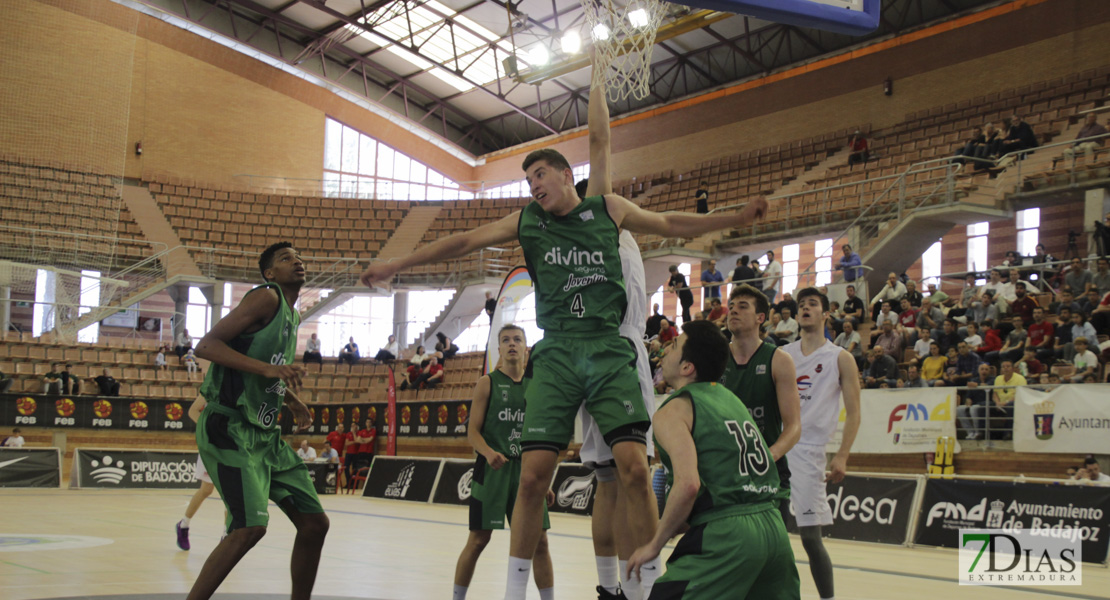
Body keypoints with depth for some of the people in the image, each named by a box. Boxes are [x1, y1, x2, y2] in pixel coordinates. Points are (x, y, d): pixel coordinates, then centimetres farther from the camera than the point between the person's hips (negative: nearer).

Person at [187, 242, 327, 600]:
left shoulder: (292, 317, 18)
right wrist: (268, 368, -26)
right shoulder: (266, 298, -9)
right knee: (251, 526, -23)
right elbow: (206, 346, -18)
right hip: (229, 427, -9)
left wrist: (292, 401, 17)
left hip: (265, 433, 9)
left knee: (314, 522, 6)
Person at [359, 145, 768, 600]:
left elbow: (671, 224, 24)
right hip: (556, 354, 1)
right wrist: (397, 265, 13)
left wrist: (737, 218, 23)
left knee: (634, 468, -14)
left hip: (609, 350, -1)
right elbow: (465, 241, 15)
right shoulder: (526, 221, 14)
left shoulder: (609, 209, 13)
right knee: (533, 474, -6)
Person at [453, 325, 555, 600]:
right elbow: (472, 432, -4)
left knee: (539, 540, 1)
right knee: (478, 540, 0)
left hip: (525, 469, 3)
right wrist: (489, 453, -25)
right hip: (492, 468, -3)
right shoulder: (487, 383, 0)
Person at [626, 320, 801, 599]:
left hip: (725, 534, -8)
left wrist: (655, 544, -7)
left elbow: (688, 485, -18)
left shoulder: (673, 410, -4)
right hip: (774, 526, 8)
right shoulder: (731, 399, 20)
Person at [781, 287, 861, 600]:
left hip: (807, 450, -4)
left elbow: (853, 412, 0)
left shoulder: (840, 359, 2)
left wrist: (841, 457, -10)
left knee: (810, 535, -3)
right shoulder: (783, 355, 13)